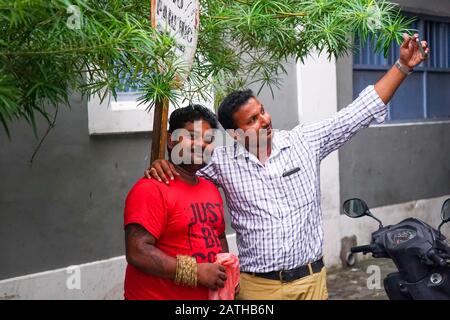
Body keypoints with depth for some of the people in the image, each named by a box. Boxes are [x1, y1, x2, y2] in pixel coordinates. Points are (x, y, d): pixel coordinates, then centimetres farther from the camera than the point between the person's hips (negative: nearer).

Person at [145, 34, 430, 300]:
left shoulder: (305, 141, -2)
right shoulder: (223, 161, -4)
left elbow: (359, 113, 0)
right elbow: (183, 167, 10)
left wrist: (403, 66, -3)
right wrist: (161, 166, -14)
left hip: (311, 278, 1)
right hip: (259, 285, -1)